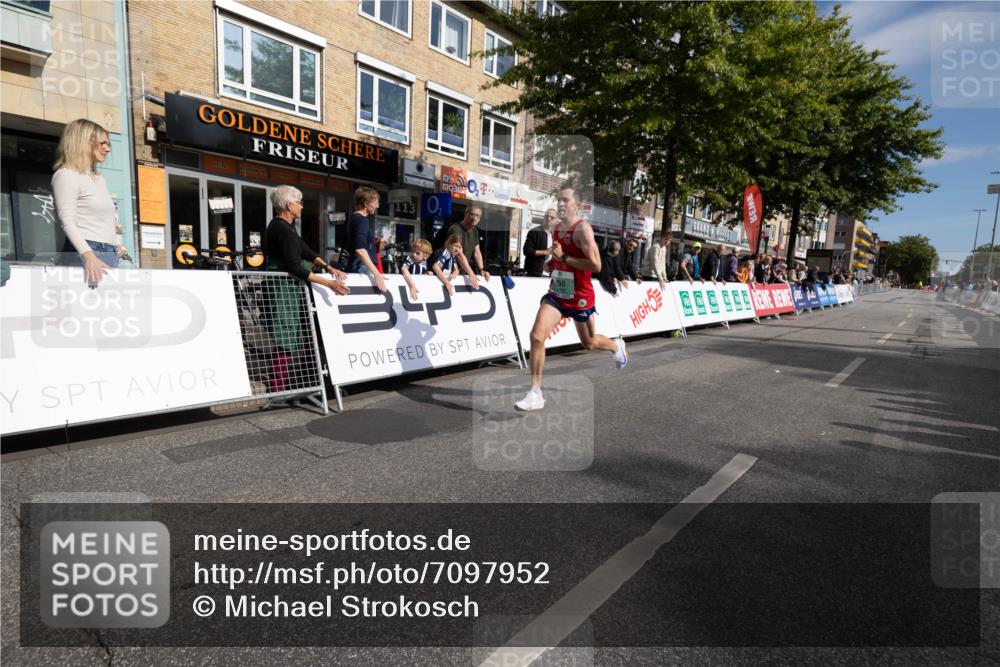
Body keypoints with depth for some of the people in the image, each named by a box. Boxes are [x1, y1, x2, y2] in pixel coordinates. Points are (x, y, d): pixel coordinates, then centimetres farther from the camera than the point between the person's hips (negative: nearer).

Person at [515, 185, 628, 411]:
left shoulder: (582, 229, -16)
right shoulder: (557, 229, 8)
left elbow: (596, 265, -25)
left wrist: (564, 257, -25)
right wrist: (552, 263, 6)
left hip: (579, 297, -5)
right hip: (556, 294, 6)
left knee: (589, 343, 15)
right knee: (536, 336, -14)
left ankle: (616, 346, 52)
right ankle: (535, 394, -6)